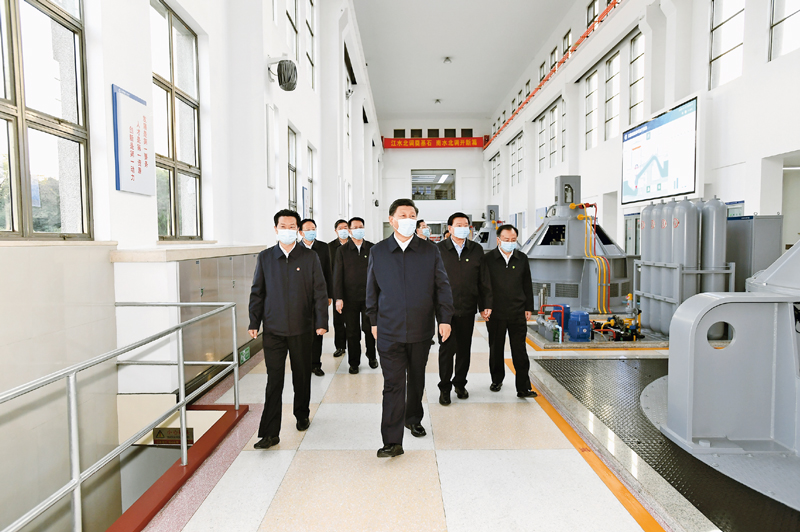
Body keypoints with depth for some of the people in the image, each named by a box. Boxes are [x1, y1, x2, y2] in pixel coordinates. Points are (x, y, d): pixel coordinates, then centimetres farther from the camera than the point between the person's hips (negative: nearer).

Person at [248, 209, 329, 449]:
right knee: (274, 380, 0)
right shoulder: (265, 257, 5)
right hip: (273, 329, 0)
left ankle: (302, 415, 36)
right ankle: (270, 433, 6)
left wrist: (321, 322, -6)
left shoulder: (310, 257, 1)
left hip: (301, 328, 0)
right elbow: (257, 292, 8)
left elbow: (319, 291, 0)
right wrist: (254, 323, 4)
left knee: (302, 376, 13)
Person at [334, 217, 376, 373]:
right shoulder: (342, 250, 4)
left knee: (369, 329, 5)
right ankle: (354, 362, 20)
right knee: (352, 332, 6)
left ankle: (372, 356, 29)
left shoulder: (372, 248, 5)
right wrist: (338, 298, -7)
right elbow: (338, 275, 1)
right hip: (350, 297, 0)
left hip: (369, 296, 0)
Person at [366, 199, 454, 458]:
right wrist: (374, 320, 9)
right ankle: (392, 441, 1)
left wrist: (445, 318, -5)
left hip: (421, 330, 2)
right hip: (389, 330, -1)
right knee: (393, 384, -5)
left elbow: (442, 287, 3)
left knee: (416, 379, 17)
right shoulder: (378, 251, 2)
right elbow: (372, 290, 9)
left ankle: (413, 419, 41)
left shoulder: (430, 252, 2)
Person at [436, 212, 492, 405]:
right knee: (447, 348, 0)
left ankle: (460, 383, 29)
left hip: (467, 309, 3)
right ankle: (444, 388, 15)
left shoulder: (477, 250, 7)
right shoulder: (439, 249, 0)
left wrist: (486, 304, 5)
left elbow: (484, 280, 8)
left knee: (464, 348, 12)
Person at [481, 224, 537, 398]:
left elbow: (527, 285, 12)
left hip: (518, 313, 1)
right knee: (496, 349, 12)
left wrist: (528, 307, 9)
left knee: (520, 351, 1)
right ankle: (497, 380, 30)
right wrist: (483, 308, -6)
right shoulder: (488, 259, -2)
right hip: (495, 313, -1)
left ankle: (523, 387, 7)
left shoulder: (522, 259, 7)